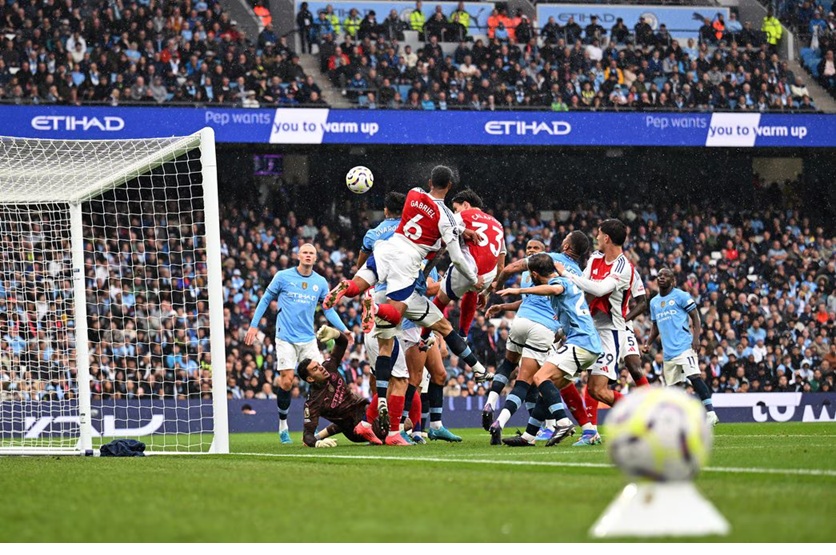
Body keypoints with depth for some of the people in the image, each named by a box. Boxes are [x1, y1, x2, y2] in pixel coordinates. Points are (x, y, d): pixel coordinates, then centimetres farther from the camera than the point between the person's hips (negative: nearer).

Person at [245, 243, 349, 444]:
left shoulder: (320, 282, 7)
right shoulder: (283, 277, -2)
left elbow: (328, 309, 13)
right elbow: (266, 299, 7)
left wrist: (344, 330, 1)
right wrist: (254, 325, 3)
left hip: (308, 339, 3)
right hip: (286, 337, -3)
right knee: (287, 380, -10)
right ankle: (283, 426, 6)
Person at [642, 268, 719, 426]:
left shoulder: (680, 296, 0)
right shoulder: (654, 302, 19)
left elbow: (695, 316, -3)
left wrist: (696, 337, -16)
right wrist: (648, 344, 13)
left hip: (684, 346, -7)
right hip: (668, 352, 7)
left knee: (694, 376, -21)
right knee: (672, 386, 6)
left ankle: (710, 412, -22)